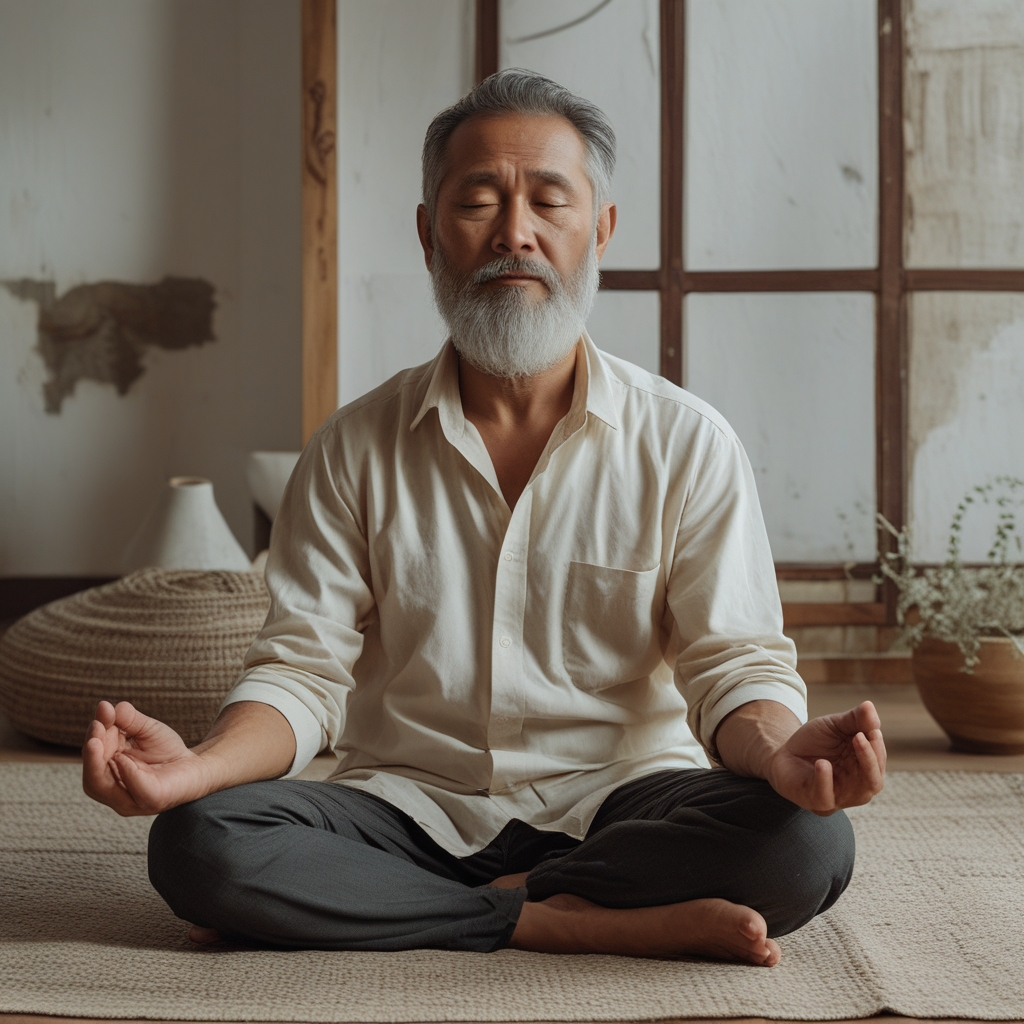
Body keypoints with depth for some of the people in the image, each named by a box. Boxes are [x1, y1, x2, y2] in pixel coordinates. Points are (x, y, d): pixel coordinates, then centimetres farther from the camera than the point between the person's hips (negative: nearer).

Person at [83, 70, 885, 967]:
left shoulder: (687, 445, 1)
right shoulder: (355, 450, 4)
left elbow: (733, 663, -4)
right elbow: (305, 668, -1)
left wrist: (782, 752, -28)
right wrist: (201, 764, -23)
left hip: (614, 801, 0)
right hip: (410, 807, 1)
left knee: (806, 842, -30)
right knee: (196, 844, -26)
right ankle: (558, 921, -21)